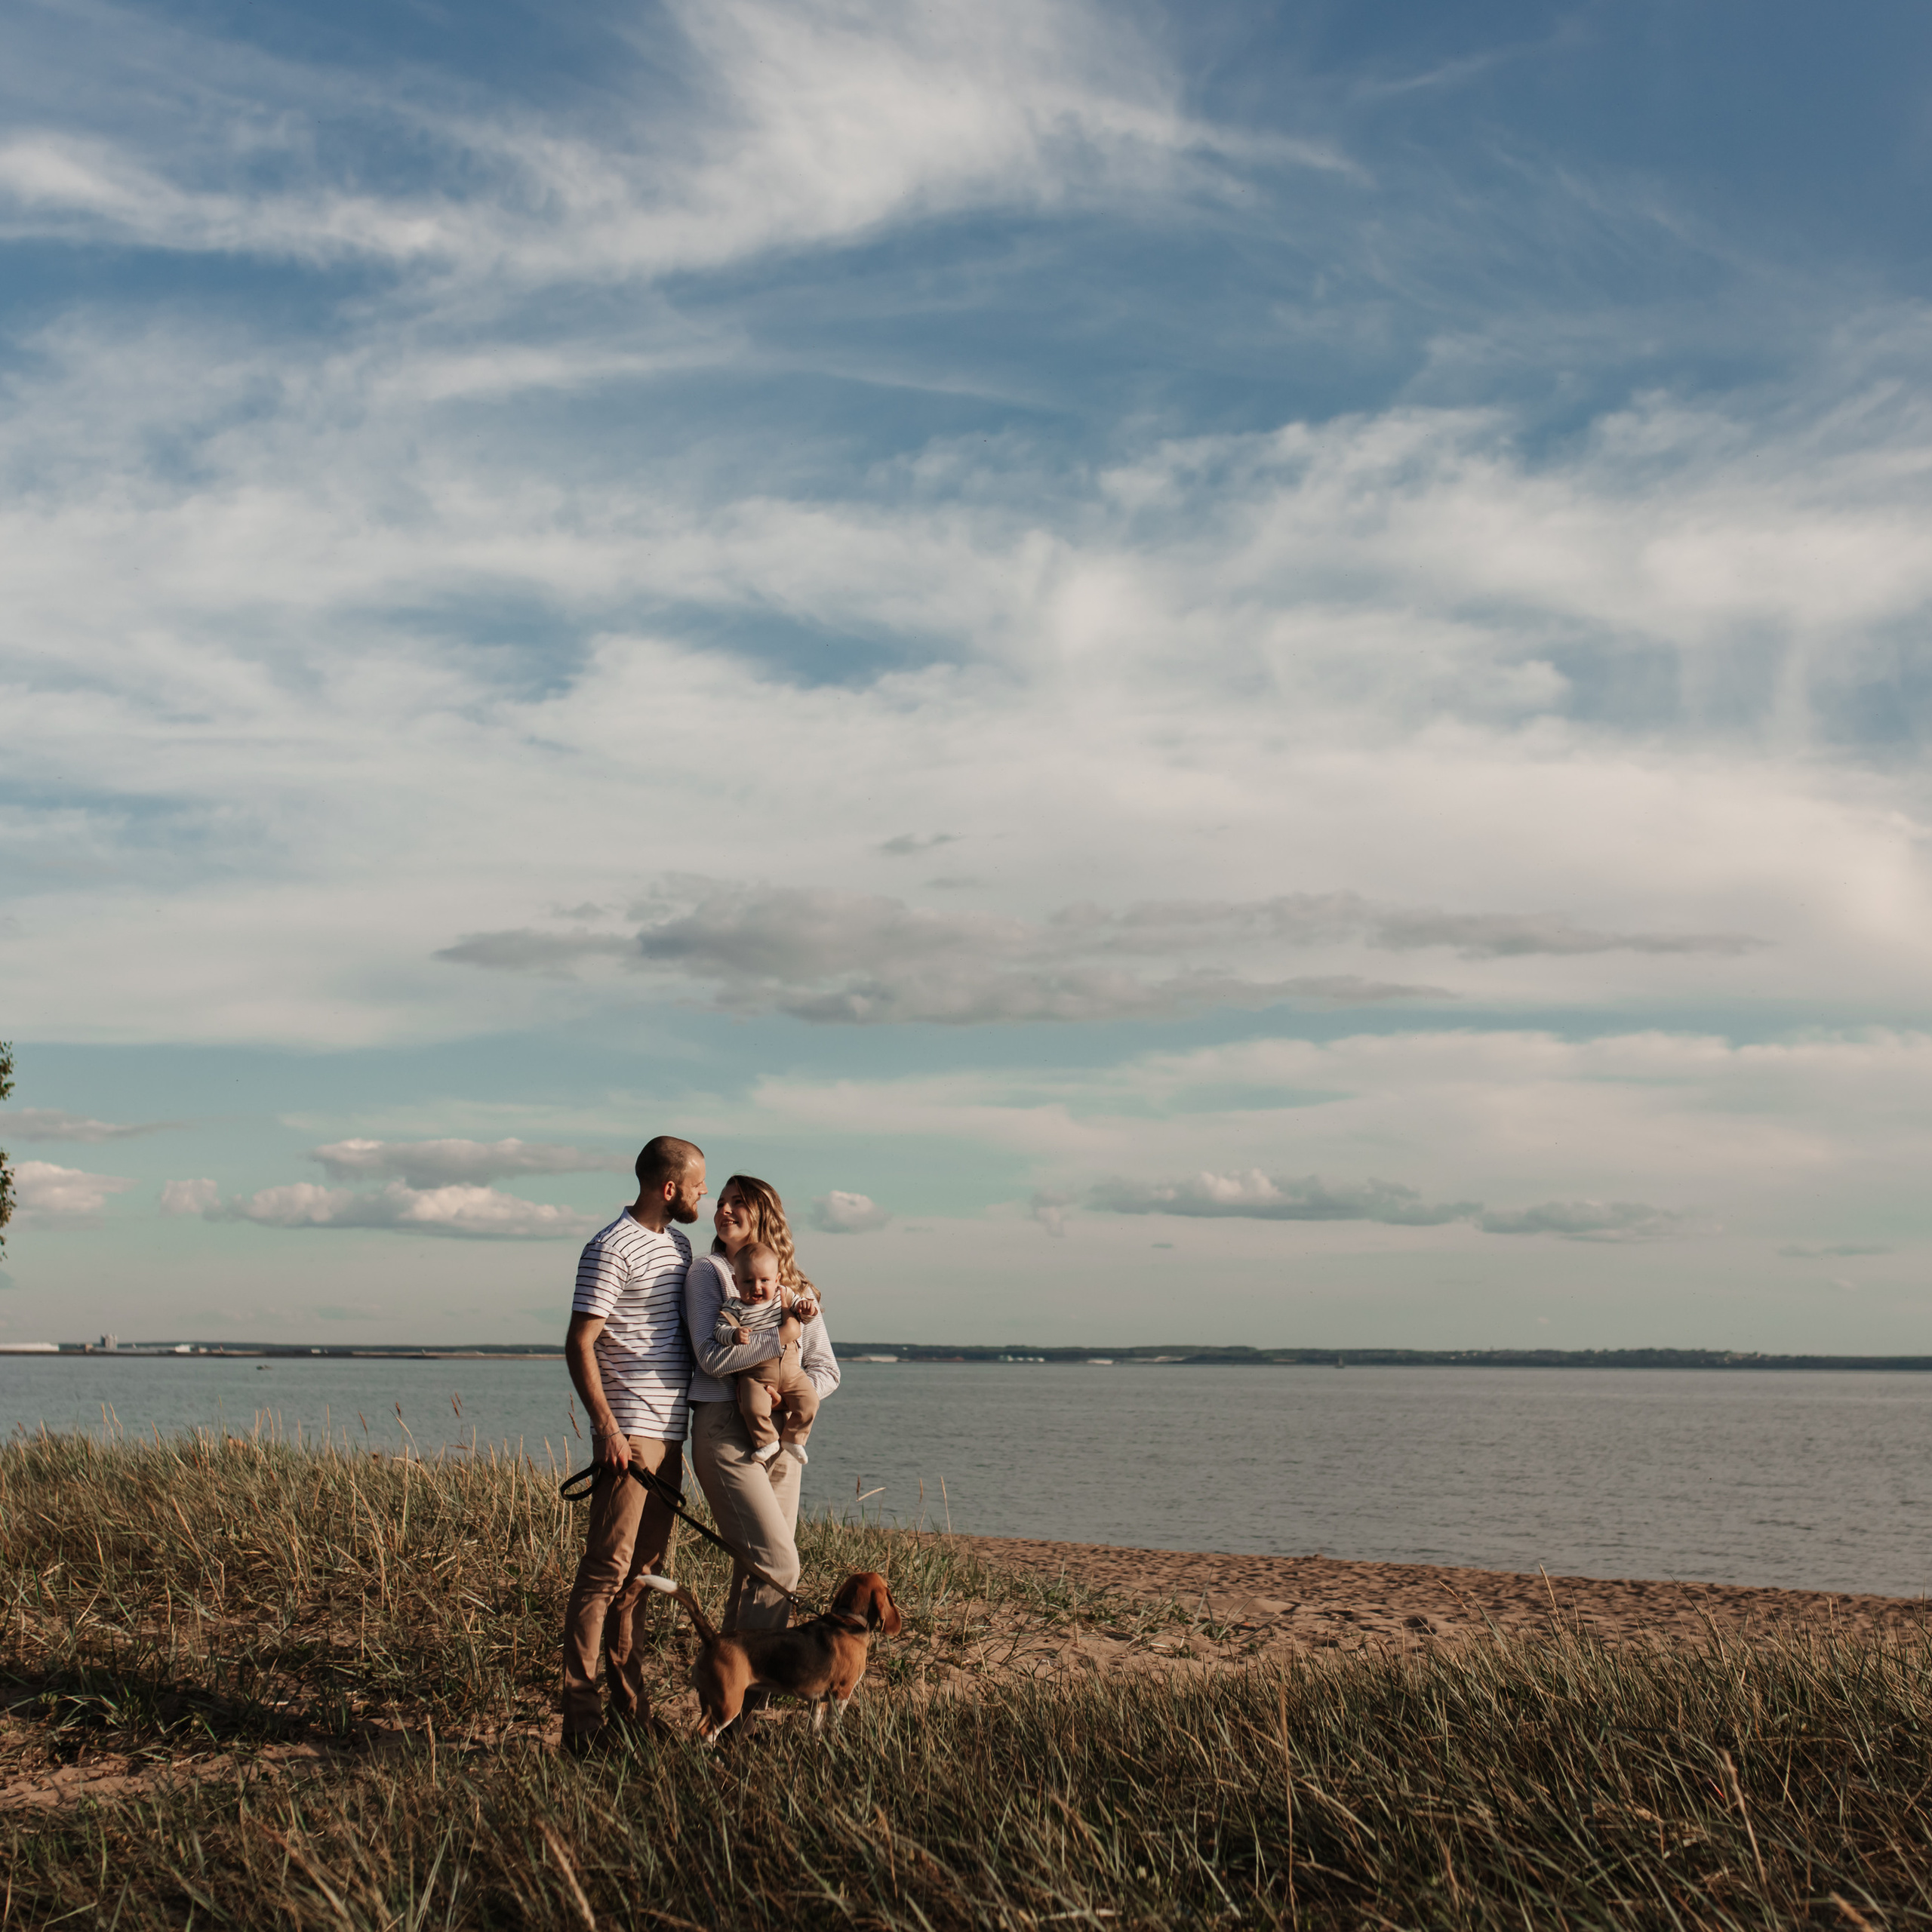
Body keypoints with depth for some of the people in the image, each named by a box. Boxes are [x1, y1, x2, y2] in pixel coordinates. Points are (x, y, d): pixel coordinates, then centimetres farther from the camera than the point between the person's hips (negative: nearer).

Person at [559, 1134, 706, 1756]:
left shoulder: (677, 1244, 17)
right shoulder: (612, 1249, -11)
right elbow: (579, 1344, -14)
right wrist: (607, 1428, -19)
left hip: (669, 1434, 9)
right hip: (629, 1434, -9)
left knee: (644, 1570, 11)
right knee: (607, 1569, -8)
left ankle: (629, 1704, 18)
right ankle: (581, 1713, -5)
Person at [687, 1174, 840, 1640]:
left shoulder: (797, 1288, 16)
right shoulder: (708, 1271, 2)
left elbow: (826, 1369, 13)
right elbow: (713, 1357, -11)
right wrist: (783, 1336, -9)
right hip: (726, 1431, -5)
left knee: (756, 1568, 6)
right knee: (778, 1563, -13)